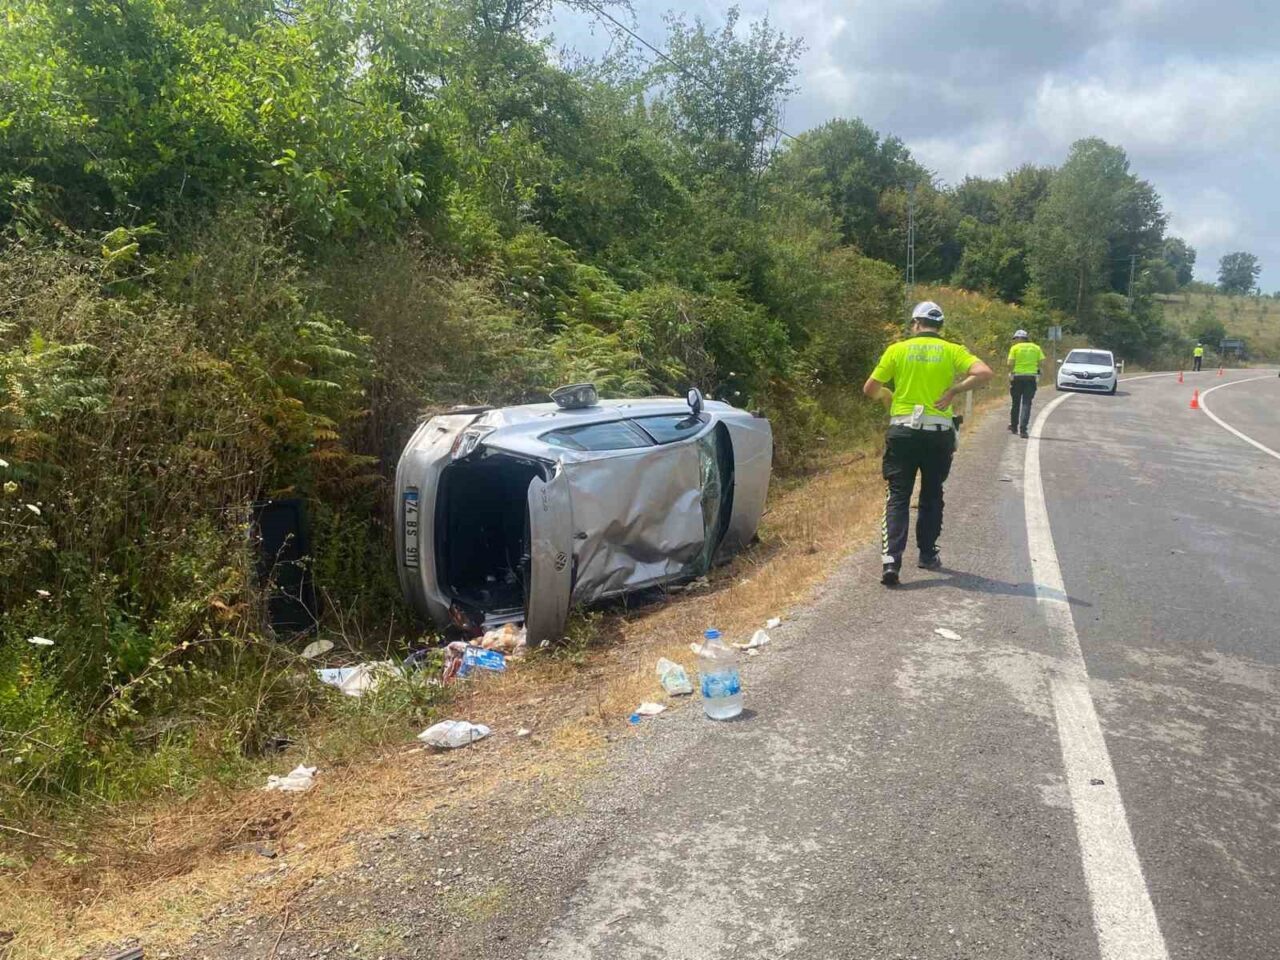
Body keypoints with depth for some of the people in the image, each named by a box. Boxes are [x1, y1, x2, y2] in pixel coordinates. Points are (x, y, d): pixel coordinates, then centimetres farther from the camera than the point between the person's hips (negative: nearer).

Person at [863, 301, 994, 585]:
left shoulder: (898, 349, 2)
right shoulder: (952, 351, 4)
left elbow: (870, 388, 1)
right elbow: (984, 372, -12)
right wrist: (953, 391, -3)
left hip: (903, 431, -1)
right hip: (939, 433, 1)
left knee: (898, 498, 1)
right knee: (932, 496, 17)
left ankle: (891, 559, -13)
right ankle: (928, 555, 25)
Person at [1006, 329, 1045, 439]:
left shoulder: (1015, 348, -1)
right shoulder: (1036, 347, 7)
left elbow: (1010, 363, -10)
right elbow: (1042, 362, 0)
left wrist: (1010, 372, 6)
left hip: (1017, 377, -1)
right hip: (1031, 377, 1)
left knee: (1015, 403, 14)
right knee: (1026, 404, 0)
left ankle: (1014, 427, 25)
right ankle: (1023, 429, -11)